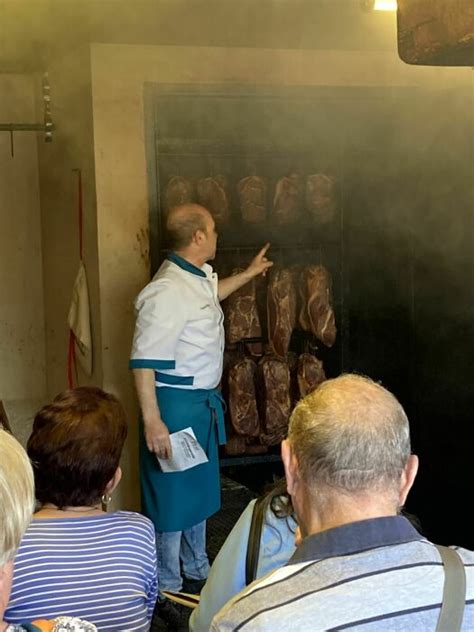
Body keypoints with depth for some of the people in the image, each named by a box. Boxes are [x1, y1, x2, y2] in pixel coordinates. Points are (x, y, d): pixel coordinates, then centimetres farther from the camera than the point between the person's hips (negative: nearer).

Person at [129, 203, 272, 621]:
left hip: (203, 402, 10)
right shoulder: (167, 292, -24)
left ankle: (196, 574, 37)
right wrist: (152, 422, -28)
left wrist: (249, 273, 42)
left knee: (200, 491, 20)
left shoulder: (199, 278, 6)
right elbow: (144, 362, -25)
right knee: (171, 496, 2)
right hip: (175, 403, -10)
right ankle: (167, 591, 18)